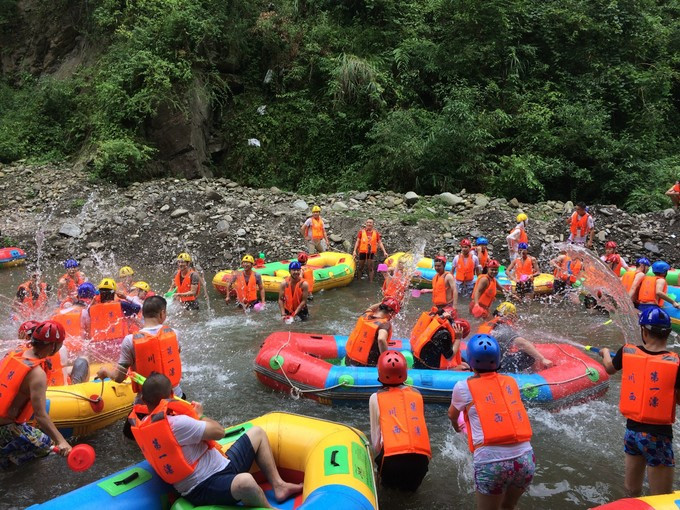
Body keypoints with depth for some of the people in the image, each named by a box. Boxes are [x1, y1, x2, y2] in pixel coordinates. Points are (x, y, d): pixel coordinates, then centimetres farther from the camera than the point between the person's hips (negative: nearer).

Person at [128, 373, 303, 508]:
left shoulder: (144, 423, 5)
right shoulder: (175, 423, -25)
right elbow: (219, 432, -19)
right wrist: (199, 415, 0)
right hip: (205, 489, -11)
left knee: (257, 433, 17)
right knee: (244, 482, -44)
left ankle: (279, 486, 11)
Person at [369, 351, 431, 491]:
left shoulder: (376, 398, 6)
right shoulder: (416, 394, 13)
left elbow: (375, 437, 9)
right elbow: (421, 426, 16)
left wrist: (380, 456, 23)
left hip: (392, 459, -4)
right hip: (421, 459, 4)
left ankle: (389, 482, 11)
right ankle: (409, 485, 11)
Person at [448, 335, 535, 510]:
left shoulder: (464, 387, 2)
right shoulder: (511, 382, 12)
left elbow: (452, 416, 22)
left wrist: (456, 428, 44)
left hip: (491, 464, -4)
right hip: (525, 460, 4)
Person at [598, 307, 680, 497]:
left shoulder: (627, 352, -4)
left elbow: (609, 368, 19)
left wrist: (605, 353, 40)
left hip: (632, 430, 5)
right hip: (658, 435, -5)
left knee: (631, 491, 22)